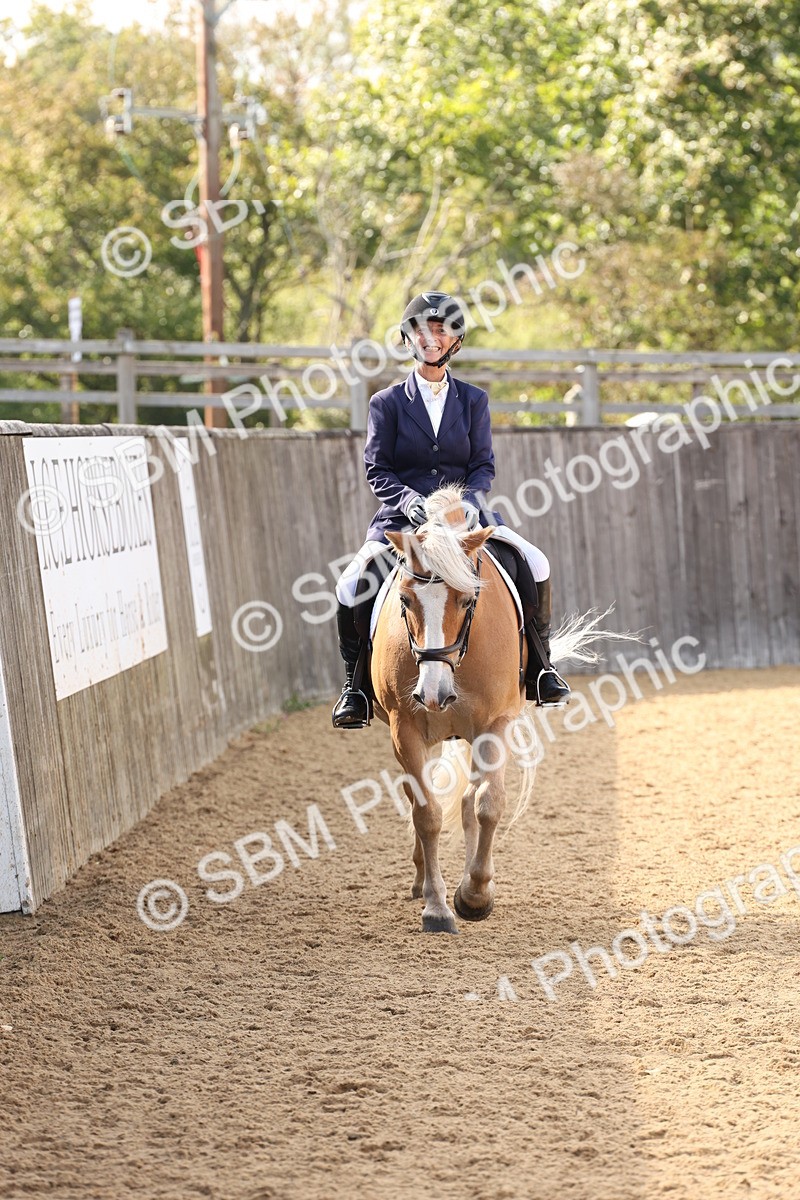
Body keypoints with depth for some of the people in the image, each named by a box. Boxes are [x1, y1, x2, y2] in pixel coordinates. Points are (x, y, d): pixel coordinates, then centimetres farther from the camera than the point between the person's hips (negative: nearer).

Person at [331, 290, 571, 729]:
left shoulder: (473, 401, 9)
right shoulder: (387, 403, 4)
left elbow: (483, 465, 4)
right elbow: (377, 469, -2)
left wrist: (469, 500, -17)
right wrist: (408, 500, -21)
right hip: (403, 518, -1)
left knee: (535, 565, -18)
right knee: (351, 587, -24)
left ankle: (538, 668, 0)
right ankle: (356, 683, -4)